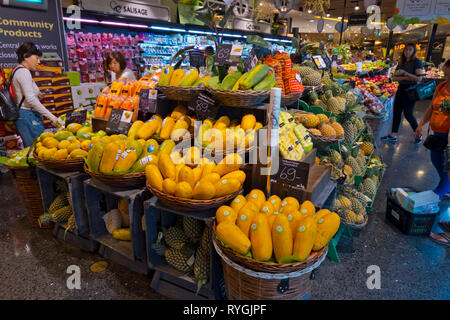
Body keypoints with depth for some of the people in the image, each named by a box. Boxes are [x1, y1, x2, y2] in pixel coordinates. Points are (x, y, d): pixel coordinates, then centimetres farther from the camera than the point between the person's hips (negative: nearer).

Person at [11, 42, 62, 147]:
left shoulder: (18, 70, 19)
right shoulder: (23, 72, -12)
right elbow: (30, 99, -22)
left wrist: (36, 94, 10)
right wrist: (51, 117, -23)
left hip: (23, 116, 10)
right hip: (27, 116, -10)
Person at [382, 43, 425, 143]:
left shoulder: (417, 62, -9)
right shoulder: (401, 62, 10)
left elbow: (419, 78, -18)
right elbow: (394, 77, 2)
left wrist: (404, 73, -22)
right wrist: (405, 78, -15)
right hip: (401, 88, 7)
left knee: (408, 113, -4)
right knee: (396, 112, 6)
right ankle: (393, 135, 12)